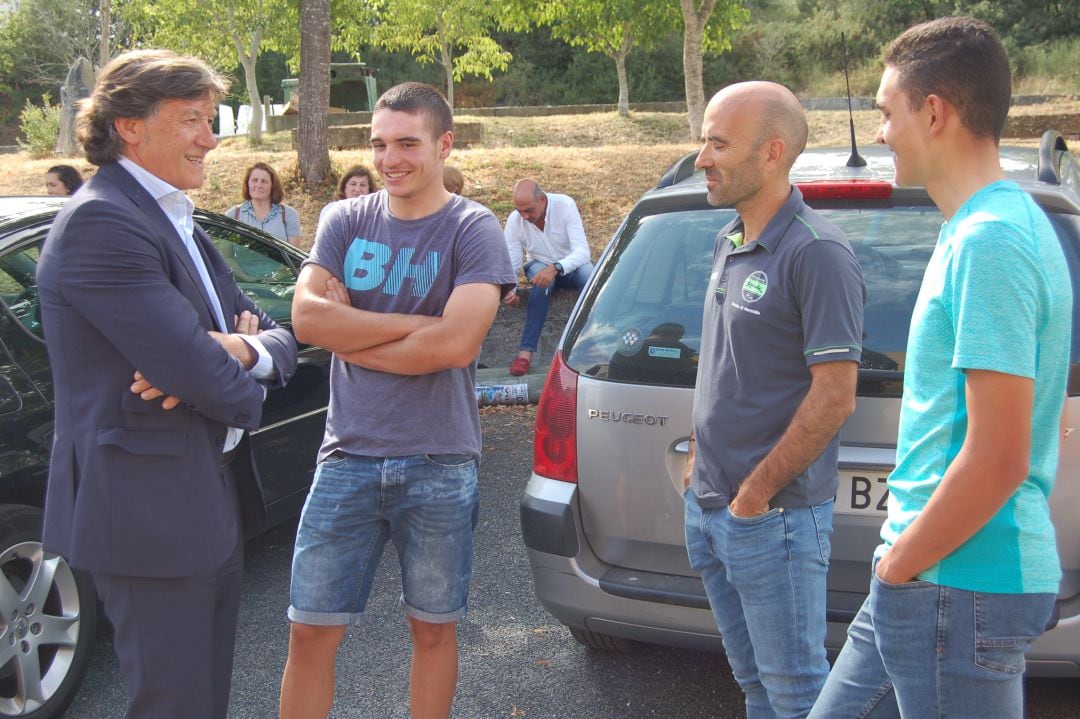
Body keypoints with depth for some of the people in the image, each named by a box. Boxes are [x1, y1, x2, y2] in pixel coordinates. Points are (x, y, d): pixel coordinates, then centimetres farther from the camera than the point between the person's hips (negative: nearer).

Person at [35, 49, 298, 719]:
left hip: (214, 500, 9)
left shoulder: (180, 223, 14)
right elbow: (201, 373, -26)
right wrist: (244, 385, -3)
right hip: (151, 510, -9)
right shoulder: (99, 222, -17)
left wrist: (243, 352, -14)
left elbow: (282, 338, 10)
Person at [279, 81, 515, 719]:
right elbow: (307, 316, -10)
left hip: (439, 463, -2)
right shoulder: (345, 221, 6)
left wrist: (351, 337, -9)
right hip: (349, 455, 3)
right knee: (312, 631, 6)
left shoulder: (473, 229, -5)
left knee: (434, 628, 14)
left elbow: (456, 343, -19)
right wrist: (417, 323, -14)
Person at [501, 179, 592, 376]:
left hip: (571, 265, 0)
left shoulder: (565, 205, -25)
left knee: (591, 279, -35)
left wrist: (555, 268, -49)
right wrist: (509, 289, -39)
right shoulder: (514, 220, -18)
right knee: (542, 283, -36)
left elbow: (582, 250, -32)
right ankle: (526, 351, -40)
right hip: (540, 265, 1)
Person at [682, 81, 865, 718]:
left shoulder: (817, 252, -17)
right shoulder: (729, 242, 11)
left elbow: (834, 398, -20)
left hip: (774, 520, -8)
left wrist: (756, 494, -16)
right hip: (708, 509, 8)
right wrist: (700, 463, 15)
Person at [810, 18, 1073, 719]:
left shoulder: (989, 241, -21)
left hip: (960, 590, -9)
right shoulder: (980, 228, 11)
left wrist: (899, 565, -13)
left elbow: (997, 459, -25)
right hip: (929, 582, 9)